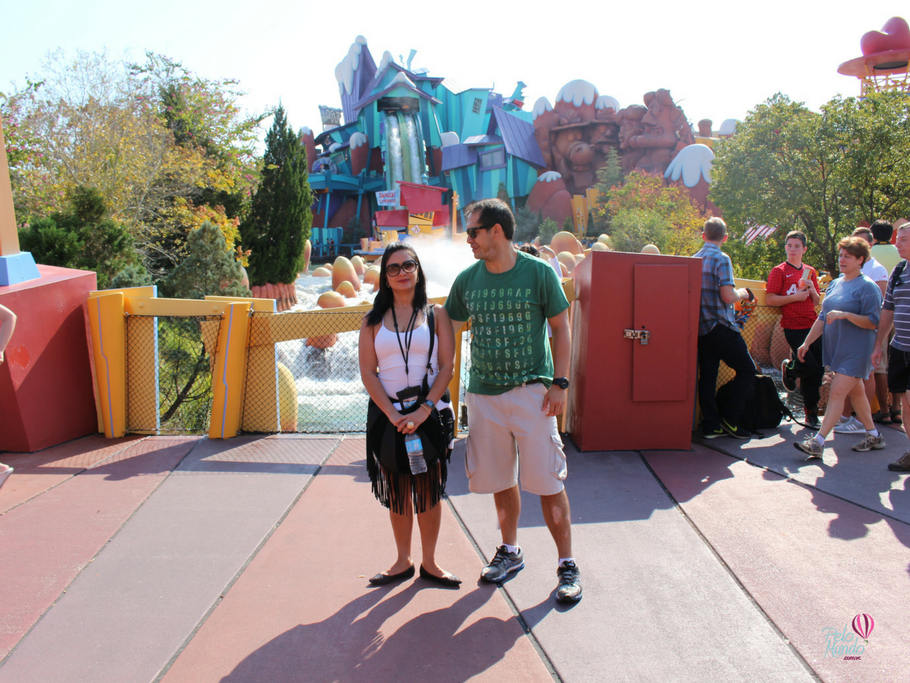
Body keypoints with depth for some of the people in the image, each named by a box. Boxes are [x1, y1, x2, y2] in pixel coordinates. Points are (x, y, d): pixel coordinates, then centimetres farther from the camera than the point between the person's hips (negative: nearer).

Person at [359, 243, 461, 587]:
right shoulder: (373, 320, 6)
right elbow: (368, 372, 0)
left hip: (430, 411, -1)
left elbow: (447, 367, -3)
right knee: (397, 491, 10)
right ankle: (403, 562, 24)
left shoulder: (436, 314, 3)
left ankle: (429, 562, 20)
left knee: (429, 488, 6)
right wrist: (393, 414, -12)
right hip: (387, 413, 1)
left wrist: (424, 410, -14)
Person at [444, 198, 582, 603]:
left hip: (531, 390, -4)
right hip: (483, 394, 4)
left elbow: (561, 329, 1)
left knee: (548, 482, -2)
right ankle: (510, 551, 33)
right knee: (499, 480, 13)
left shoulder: (538, 273, -4)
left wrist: (559, 383, -7)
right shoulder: (467, 280, 6)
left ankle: (567, 565, 13)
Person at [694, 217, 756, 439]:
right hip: (721, 327, -7)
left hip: (701, 327, 7)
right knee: (746, 369, 6)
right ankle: (731, 419, 5)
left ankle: (711, 425, 10)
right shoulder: (722, 259, -12)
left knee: (707, 375, 8)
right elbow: (728, 296, -19)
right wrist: (743, 293, 1)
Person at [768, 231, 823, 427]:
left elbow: (816, 302, 19)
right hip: (793, 327, -5)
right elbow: (770, 299, -9)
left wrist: (812, 290, -1)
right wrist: (795, 297, -16)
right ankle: (789, 369, 22)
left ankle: (811, 413, 15)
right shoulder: (779, 271, -1)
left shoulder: (810, 271, 15)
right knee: (810, 367, -13)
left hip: (812, 325, 5)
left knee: (818, 369, 3)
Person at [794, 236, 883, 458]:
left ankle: (818, 442, -15)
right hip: (836, 348, 8)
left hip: (855, 352, -8)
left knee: (837, 392, -12)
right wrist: (807, 343, 10)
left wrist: (845, 314, -27)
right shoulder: (835, 284, 13)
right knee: (855, 392, 15)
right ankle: (874, 436, 29)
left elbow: (873, 322, -16)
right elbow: (823, 317, 15)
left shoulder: (867, 287, -10)